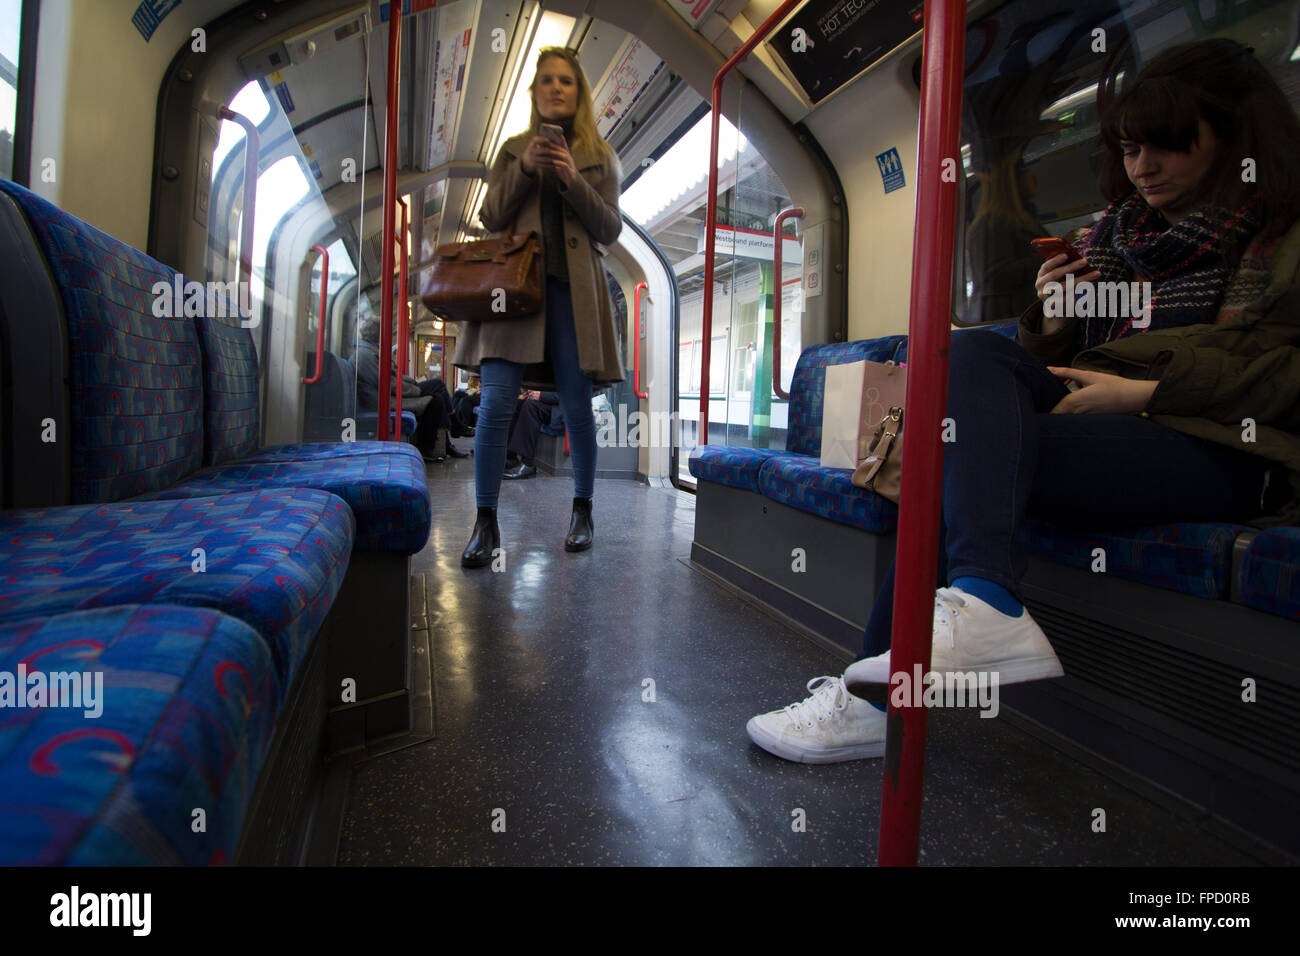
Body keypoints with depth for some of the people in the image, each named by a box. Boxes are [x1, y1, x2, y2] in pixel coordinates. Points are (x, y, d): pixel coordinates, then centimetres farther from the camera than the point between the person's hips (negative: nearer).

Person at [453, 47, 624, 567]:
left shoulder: (599, 157, 16)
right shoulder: (513, 149, 20)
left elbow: (610, 230, 7)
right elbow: (489, 218, 11)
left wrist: (573, 181, -7)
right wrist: (524, 169, -4)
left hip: (571, 288, 0)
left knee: (577, 407, -2)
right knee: (495, 403, -12)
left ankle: (582, 512, 14)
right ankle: (486, 522, -5)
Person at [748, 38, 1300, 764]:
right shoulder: (1115, 233, 23)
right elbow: (1061, 364, 22)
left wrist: (1150, 391, -16)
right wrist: (1053, 325, 1)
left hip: (1228, 448, -5)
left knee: (972, 453, -27)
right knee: (977, 354, -21)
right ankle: (984, 606, -34)